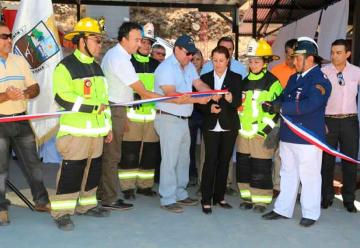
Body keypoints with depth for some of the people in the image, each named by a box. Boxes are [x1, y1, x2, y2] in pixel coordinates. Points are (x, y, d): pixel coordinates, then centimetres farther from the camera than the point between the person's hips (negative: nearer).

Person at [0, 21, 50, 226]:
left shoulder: (20, 61, 9)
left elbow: (35, 88, 9)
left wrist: (25, 93, -11)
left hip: (21, 120, 5)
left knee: (33, 162, 10)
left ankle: (41, 201, 24)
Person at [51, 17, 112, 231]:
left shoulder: (96, 67, 17)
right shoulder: (65, 66, -10)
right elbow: (63, 98, -20)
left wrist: (108, 125, 18)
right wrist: (95, 107, -17)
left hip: (96, 129, 8)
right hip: (75, 131, -8)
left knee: (94, 169, 14)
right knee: (71, 171, -5)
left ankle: (87, 204, 29)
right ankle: (62, 212, 6)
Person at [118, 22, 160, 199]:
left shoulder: (156, 65, 16)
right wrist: (133, 97, -16)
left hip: (152, 115, 4)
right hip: (132, 114, -4)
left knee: (150, 152, 8)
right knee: (129, 153, -3)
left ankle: (145, 185, 21)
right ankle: (127, 187, 9)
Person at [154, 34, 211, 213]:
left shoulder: (189, 66, 12)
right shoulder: (166, 68, -13)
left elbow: (199, 84, 2)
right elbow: (172, 95, -23)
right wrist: (197, 99, -28)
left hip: (183, 119, 9)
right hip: (169, 119, -9)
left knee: (183, 159, 15)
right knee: (170, 160, -3)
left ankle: (180, 194, 28)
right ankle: (167, 199, 6)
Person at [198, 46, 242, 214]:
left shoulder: (236, 78, 4)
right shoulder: (205, 78, 7)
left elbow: (238, 102, -7)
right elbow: (200, 102, 4)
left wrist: (231, 99, -29)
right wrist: (209, 108, -16)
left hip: (229, 126, 1)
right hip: (211, 126, 0)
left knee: (224, 162, 7)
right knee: (210, 161, -6)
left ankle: (219, 197, 19)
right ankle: (206, 199, 0)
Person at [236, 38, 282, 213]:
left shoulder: (273, 83, -7)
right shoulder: (245, 81, 15)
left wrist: (267, 129, -14)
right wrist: (238, 124, 18)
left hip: (262, 133, -6)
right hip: (243, 132, 7)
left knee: (261, 169, -1)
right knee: (243, 166, 11)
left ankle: (261, 200, 13)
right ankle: (247, 197, 25)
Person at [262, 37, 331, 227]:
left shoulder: (320, 80, -13)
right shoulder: (294, 78, 15)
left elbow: (310, 105, -27)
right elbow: (283, 98, 13)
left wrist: (281, 107, -24)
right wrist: (271, 105, -10)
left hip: (308, 139, -8)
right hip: (288, 136, 8)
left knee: (309, 176, 5)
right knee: (288, 174, 16)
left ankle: (310, 214, 19)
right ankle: (283, 209, 27)